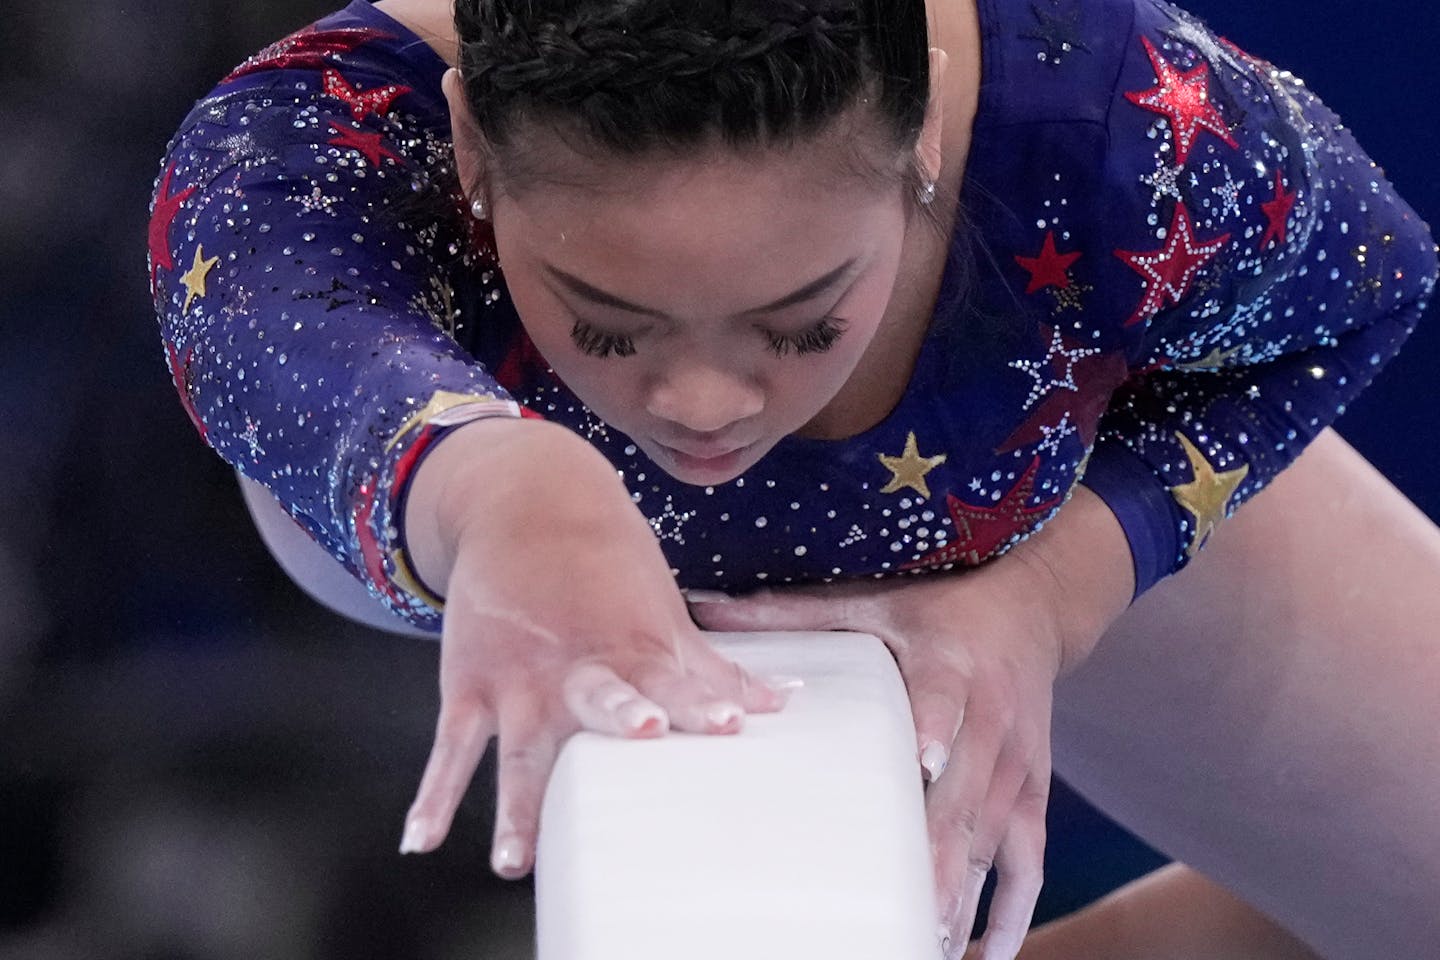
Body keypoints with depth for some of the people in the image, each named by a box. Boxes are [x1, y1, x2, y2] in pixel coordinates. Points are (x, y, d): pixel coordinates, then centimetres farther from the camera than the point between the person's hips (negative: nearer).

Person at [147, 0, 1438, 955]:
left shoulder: (1123, 135, -45)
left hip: (1075, 530, -1)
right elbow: (299, 348, -72)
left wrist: (1047, 591, -38)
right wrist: (501, 494, -96)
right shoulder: (299, 145, -48)